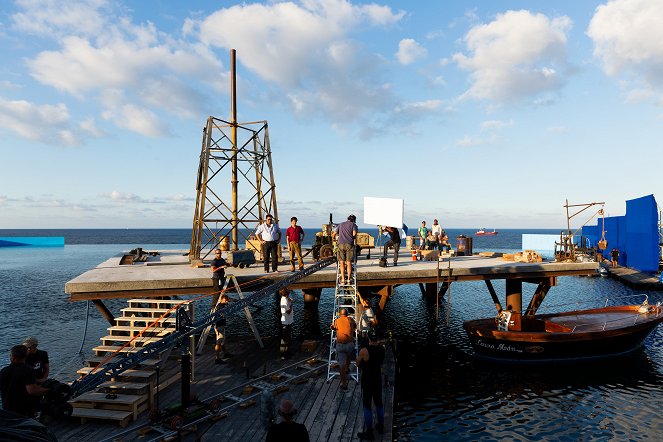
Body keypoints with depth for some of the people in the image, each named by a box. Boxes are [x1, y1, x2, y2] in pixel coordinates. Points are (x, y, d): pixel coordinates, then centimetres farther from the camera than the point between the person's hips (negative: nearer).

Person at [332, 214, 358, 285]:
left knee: (342, 262, 2)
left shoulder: (341, 224, 24)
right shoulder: (354, 225, 13)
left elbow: (333, 234, 24)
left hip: (341, 244, 2)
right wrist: (353, 237, 16)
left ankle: (343, 279, -2)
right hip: (349, 244, -2)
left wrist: (333, 238, 45)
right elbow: (354, 234, -6)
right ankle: (348, 280, 2)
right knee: (349, 262, 2)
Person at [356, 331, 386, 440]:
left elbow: (358, 365, -8)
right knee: (379, 403, 21)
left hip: (367, 381, -6)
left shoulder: (364, 351, -24)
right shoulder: (382, 349, -7)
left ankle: (369, 432, 16)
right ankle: (381, 427, 37)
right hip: (378, 379, 6)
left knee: (367, 406, 6)